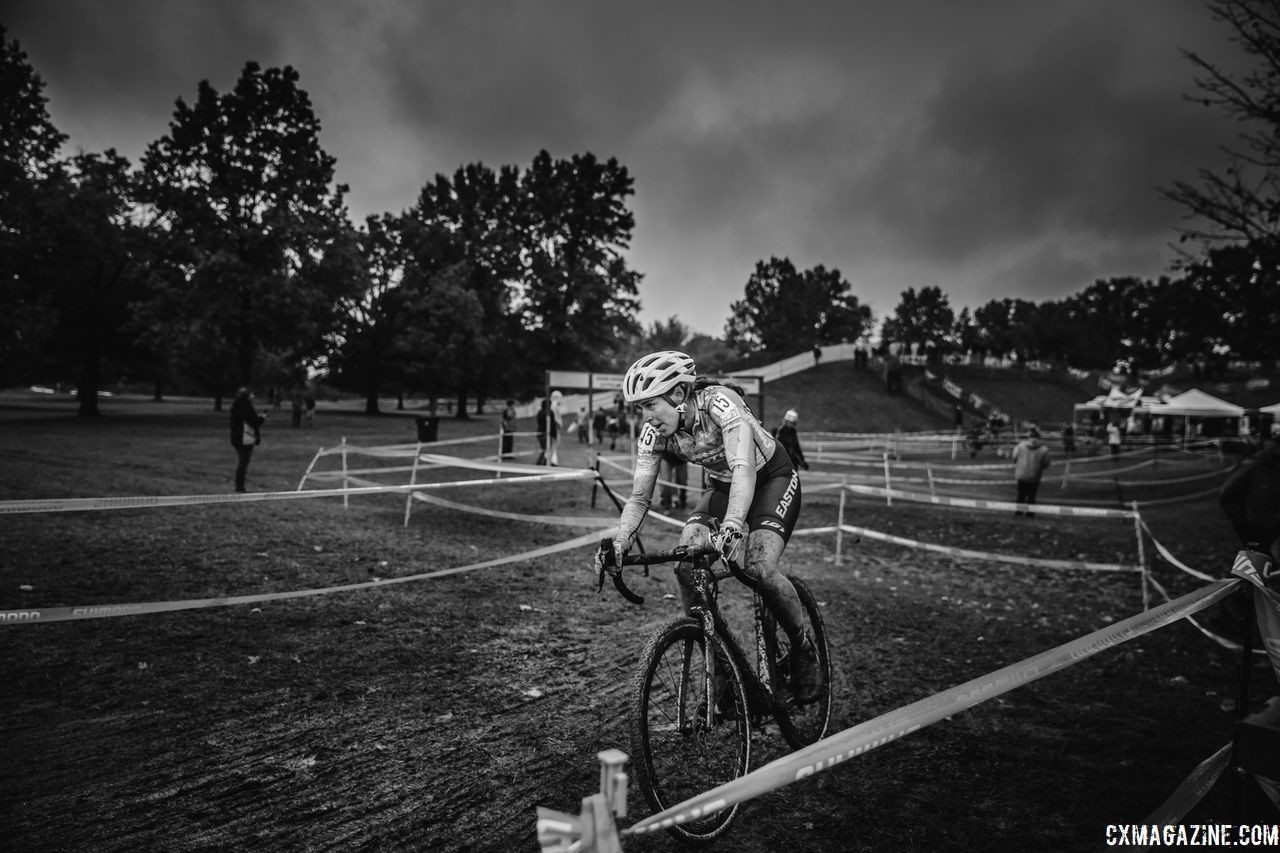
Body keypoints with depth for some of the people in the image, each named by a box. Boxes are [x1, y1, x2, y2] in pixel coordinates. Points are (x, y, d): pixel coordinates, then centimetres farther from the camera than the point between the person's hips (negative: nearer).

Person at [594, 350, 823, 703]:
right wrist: (620, 539, -34)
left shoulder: (719, 402, -33)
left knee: (759, 569, -26)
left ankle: (805, 650, 2)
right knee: (686, 567, -17)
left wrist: (732, 527, -61)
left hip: (772, 478, -5)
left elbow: (744, 468, -46)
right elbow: (639, 495, -15)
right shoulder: (654, 432, -16)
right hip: (723, 486, 6)